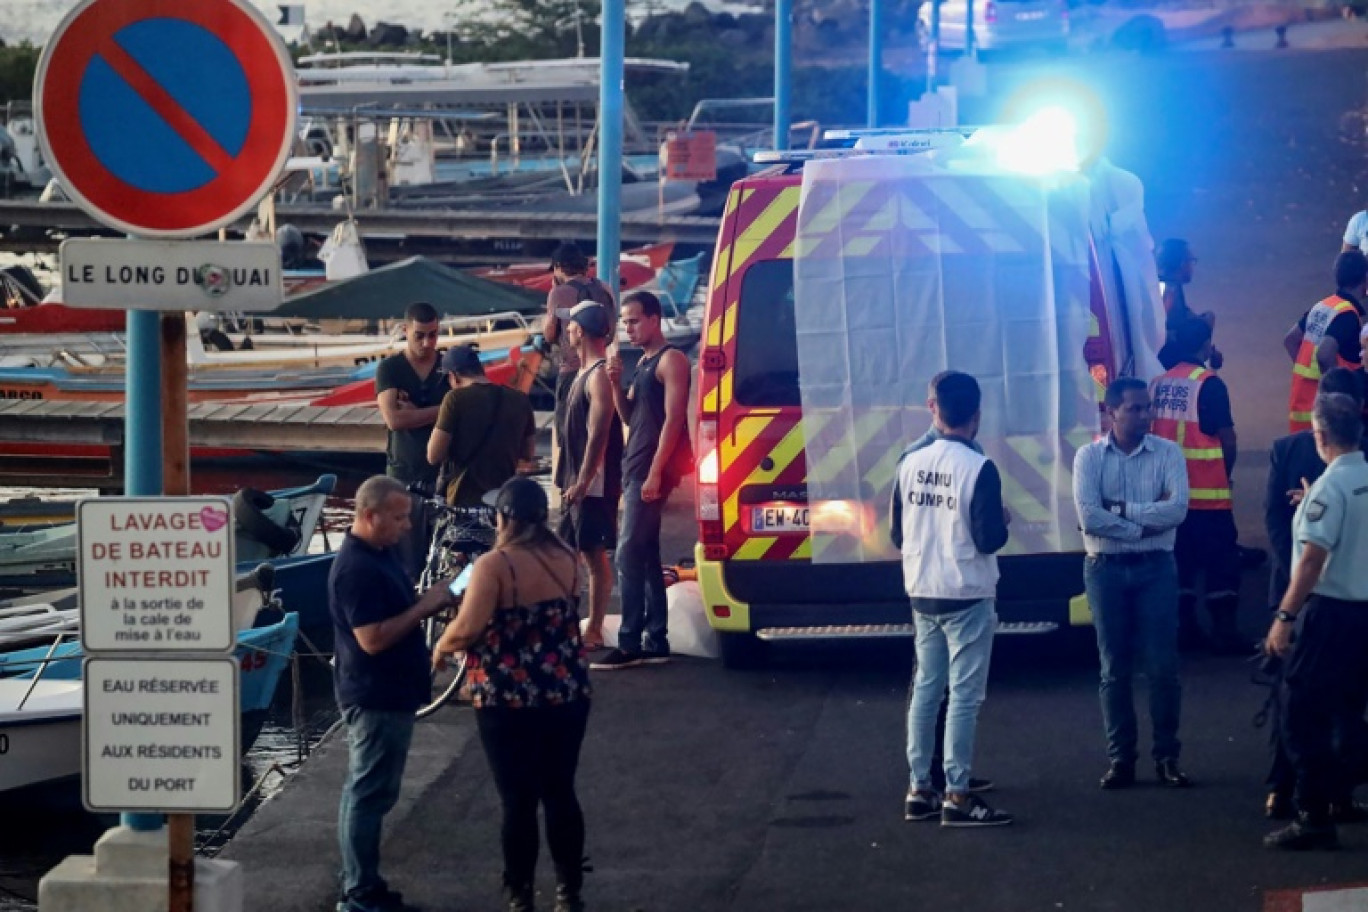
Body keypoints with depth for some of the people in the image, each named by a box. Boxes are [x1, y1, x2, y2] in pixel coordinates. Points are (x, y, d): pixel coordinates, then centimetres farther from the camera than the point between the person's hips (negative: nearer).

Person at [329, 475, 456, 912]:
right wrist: (424, 607, -21)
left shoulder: (380, 554, 9)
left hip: (389, 694, 10)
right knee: (370, 794, -3)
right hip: (375, 698, -10)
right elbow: (374, 638, -26)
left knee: (367, 793, 15)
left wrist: (429, 602, 2)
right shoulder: (356, 568, -22)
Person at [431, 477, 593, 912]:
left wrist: (441, 648, -5)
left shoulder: (495, 565, -16)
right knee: (560, 793, 15)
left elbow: (468, 628, -23)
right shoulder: (566, 558, 2)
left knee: (519, 801, 4)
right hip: (567, 694, 5)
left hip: (509, 701, -5)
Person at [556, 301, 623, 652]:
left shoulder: (599, 375, -15)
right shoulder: (584, 373, 16)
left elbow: (598, 434, -21)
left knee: (595, 555, -6)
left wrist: (583, 481, -24)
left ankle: (594, 632, -4)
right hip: (576, 482, 10)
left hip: (593, 484, -10)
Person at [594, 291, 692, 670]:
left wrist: (655, 472, -22)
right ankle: (656, 641, 12)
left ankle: (630, 644, -14)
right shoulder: (644, 363, 18)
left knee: (629, 555, -13)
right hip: (635, 468, 10)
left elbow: (673, 419, -17)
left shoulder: (671, 359, -10)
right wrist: (616, 384, 1)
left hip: (653, 469, -10)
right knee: (645, 556, 9)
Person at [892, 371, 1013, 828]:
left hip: (922, 594, 6)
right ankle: (957, 797, -2)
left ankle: (919, 790, 16)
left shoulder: (910, 464, 2)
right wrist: (1002, 521, 3)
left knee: (926, 689, 13)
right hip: (967, 598, -6)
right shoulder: (979, 469, -16)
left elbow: (897, 534, 8)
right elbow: (989, 540, -18)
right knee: (965, 695, -2)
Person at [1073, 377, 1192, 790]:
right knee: (1114, 669, 5)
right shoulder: (1089, 457, 0)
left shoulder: (1167, 453, 0)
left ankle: (1166, 756, 9)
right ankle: (1120, 759, 11)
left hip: (1155, 568, 0)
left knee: (1162, 666, 0)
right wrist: (1143, 526, -12)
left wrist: (1121, 510, -13)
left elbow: (1177, 509, -14)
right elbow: (1088, 517, -13)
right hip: (1105, 569, 0)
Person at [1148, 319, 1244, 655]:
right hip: (1207, 491, -6)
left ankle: (1185, 628, 15)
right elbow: (1226, 437, -10)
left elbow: (1155, 432, 10)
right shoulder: (1209, 384, -12)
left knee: (1181, 557, 14)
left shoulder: (1158, 384, 6)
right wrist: (1227, 472, 7)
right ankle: (1224, 633, -2)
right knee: (1221, 559, 1)